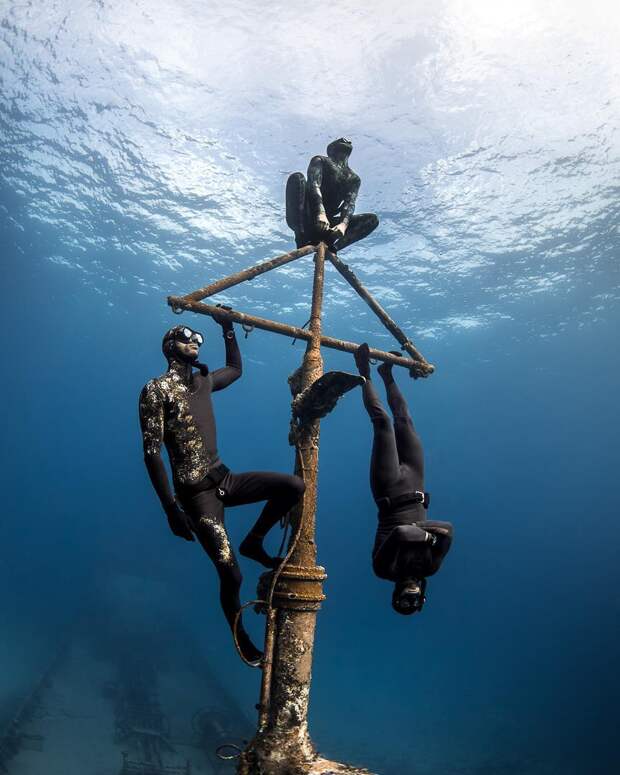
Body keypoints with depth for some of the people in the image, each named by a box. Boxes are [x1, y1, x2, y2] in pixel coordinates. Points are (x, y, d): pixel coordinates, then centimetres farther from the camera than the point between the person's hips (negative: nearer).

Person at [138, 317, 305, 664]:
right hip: (196, 491, -7)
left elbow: (236, 369, 33)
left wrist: (228, 329, 25)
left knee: (295, 485, -12)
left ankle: (253, 542, 10)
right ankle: (243, 642, 24)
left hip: (224, 479, 7)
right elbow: (152, 453, -14)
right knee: (231, 573, -4)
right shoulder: (156, 390, -9)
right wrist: (171, 508, -20)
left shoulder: (203, 381, 12)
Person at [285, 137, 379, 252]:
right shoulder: (320, 161, 10)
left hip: (327, 225, 3)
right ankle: (302, 239, -34)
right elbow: (313, 185, -10)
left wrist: (343, 224, -25)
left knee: (372, 219, -7)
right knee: (297, 177, -24)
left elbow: (349, 203, -1)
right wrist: (320, 214, -31)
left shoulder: (354, 179, 19)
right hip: (304, 218, -3)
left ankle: (328, 246, -29)